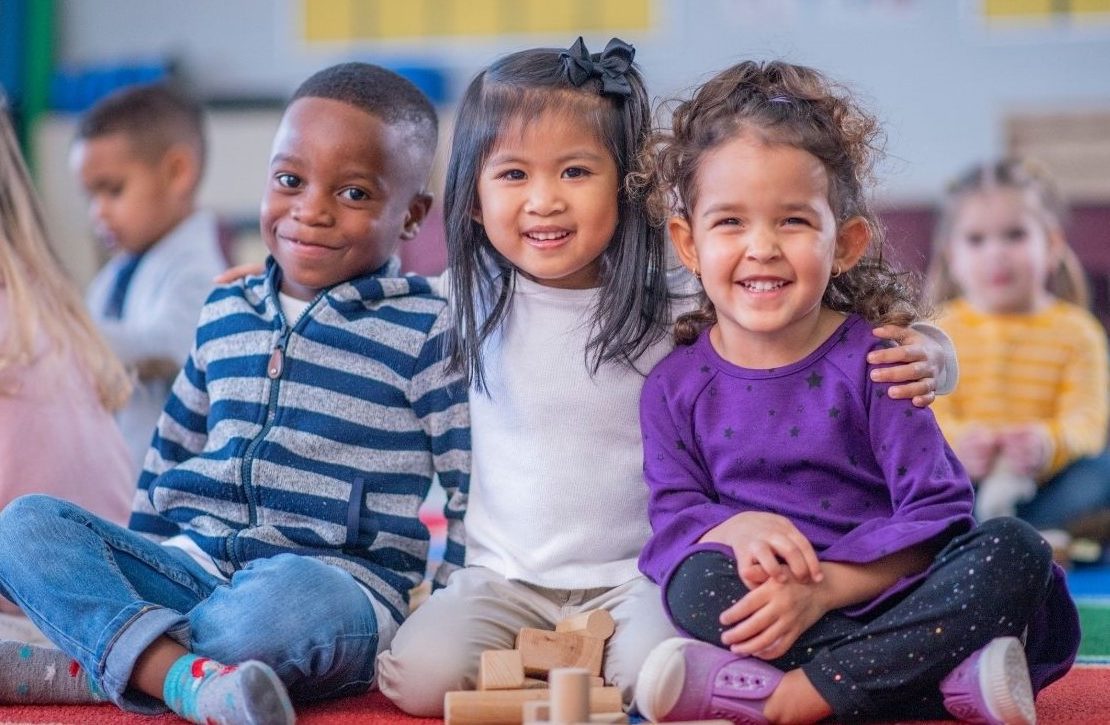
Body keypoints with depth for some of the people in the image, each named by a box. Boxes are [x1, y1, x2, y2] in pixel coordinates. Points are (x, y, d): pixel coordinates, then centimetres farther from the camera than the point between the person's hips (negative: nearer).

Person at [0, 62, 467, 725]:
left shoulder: (425, 329, 0)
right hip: (189, 564, 6)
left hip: (339, 580, -6)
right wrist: (135, 564, 22)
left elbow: (475, 487, -1)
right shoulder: (225, 315, 17)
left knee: (292, 597, -42)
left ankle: (78, 666, -26)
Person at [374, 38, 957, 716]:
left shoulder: (681, 303, -10)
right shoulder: (472, 299, -1)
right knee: (424, 674, -22)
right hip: (505, 577, 3)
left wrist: (917, 355, -28)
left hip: (639, 576, -2)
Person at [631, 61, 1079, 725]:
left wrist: (822, 587, -22)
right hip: (771, 609, 0)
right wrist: (736, 528, -22)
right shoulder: (677, 386, 5)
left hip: (884, 592, 0)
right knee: (696, 584, -30)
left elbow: (937, 511, -9)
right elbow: (674, 514, 3)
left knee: (1015, 551, -25)